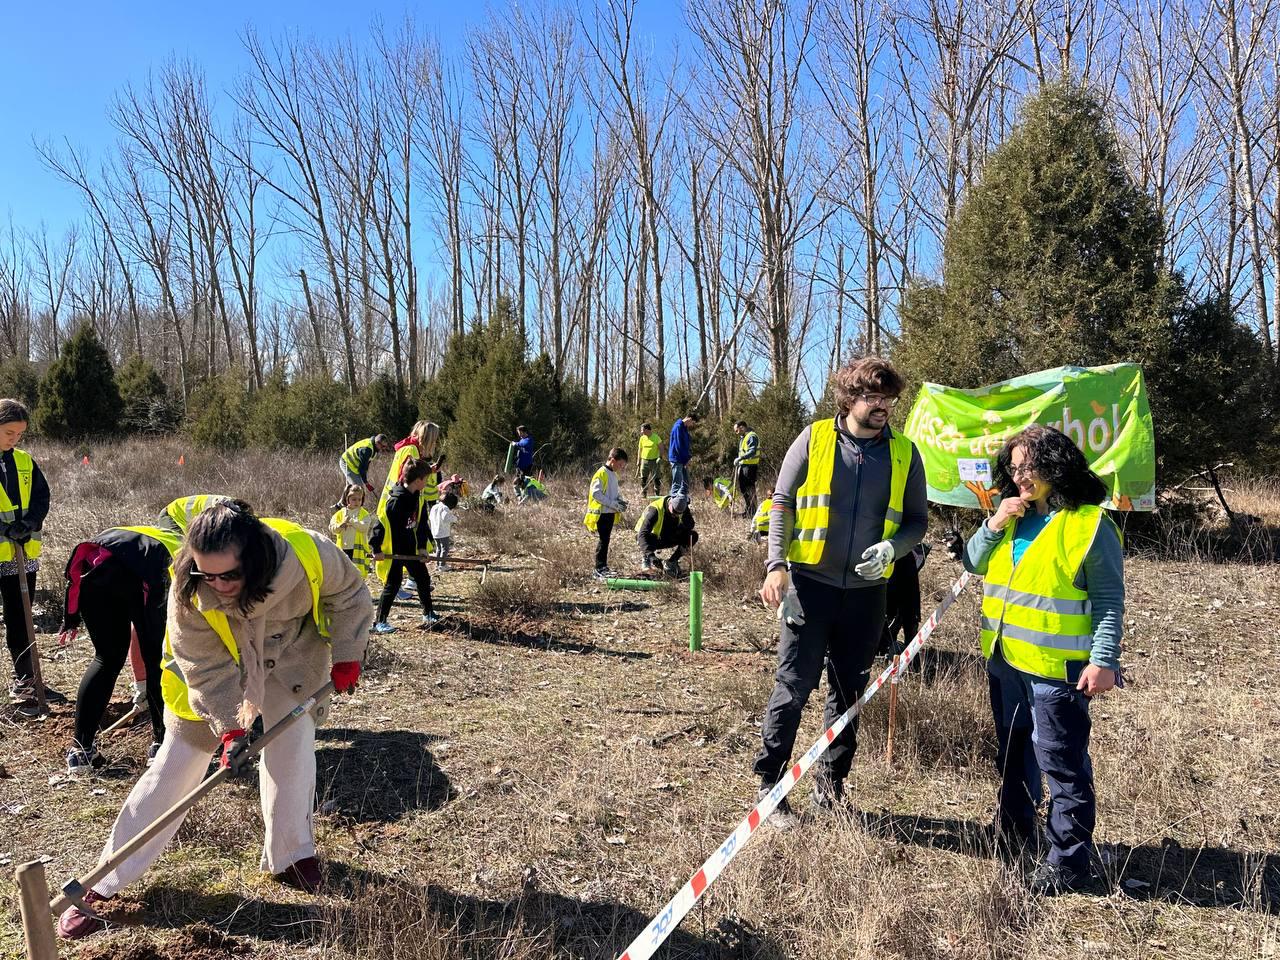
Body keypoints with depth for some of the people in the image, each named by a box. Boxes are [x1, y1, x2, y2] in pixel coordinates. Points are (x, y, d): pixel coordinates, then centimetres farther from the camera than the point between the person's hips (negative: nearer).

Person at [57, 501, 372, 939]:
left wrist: (346, 655, -10)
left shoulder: (308, 553, -35)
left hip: (294, 653, 1)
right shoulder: (188, 595, -34)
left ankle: (290, 855, 20)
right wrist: (228, 727, -32)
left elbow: (349, 594, -14)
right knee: (175, 766, 0)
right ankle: (102, 885, 13)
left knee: (292, 747, -4)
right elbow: (208, 670, -25)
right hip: (214, 665, -1)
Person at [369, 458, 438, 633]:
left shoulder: (417, 497, 3)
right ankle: (379, 622, 5)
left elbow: (421, 522, 9)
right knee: (393, 584, -5)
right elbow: (381, 522, -23)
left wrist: (422, 546, 2)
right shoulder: (396, 500, -24)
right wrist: (377, 549, -22)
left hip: (410, 549, 8)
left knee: (423, 579, 14)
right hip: (392, 551, -8)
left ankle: (428, 614, 30)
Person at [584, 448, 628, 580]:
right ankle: (599, 569, -3)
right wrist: (614, 504, -21)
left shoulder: (614, 475, 14)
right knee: (603, 540, -7)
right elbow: (596, 494, -21)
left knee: (605, 540, 13)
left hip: (611, 513, 8)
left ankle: (603, 567, 19)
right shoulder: (601, 474, -15)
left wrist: (620, 501, 3)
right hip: (601, 513, -8)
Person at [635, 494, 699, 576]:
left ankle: (671, 562, -6)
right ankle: (645, 558, -6)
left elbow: (690, 526, -16)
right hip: (653, 540, -5)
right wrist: (649, 554, -52)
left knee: (693, 535, -16)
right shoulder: (654, 510, -32)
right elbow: (643, 533, -40)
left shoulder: (683, 509, -14)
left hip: (668, 539, 5)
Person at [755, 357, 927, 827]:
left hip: (866, 591, 3)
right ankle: (768, 784, 13)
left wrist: (892, 547, -11)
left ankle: (830, 784, 29)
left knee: (848, 692, 13)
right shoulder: (813, 439, -2)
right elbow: (782, 503, -1)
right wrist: (776, 565, -12)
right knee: (793, 686, -1)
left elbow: (917, 520, 10)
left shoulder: (904, 452, 4)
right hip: (809, 583, -3)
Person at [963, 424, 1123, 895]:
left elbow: (1110, 600, -11)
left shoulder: (1090, 523, -11)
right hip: (1005, 660, 8)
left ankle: (1068, 862, 10)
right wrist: (994, 525, -5)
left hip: (1057, 666, -7)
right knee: (1013, 752, 21)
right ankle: (1014, 832, 38)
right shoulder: (1012, 516, 11)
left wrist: (1104, 660, -17)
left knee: (1062, 763, 0)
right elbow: (973, 564, 10)